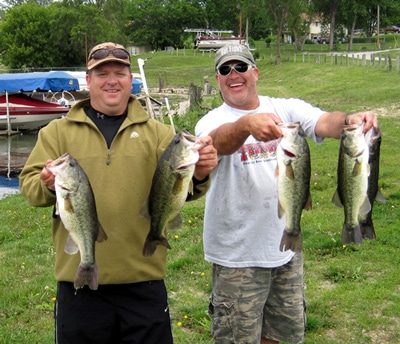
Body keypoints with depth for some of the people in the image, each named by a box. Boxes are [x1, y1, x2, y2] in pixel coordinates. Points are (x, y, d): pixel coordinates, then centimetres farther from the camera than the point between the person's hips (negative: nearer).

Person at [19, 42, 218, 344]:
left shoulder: (157, 133, 7)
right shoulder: (57, 132, 7)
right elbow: (29, 184, 4)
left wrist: (199, 175, -26)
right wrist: (47, 186, -20)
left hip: (143, 280, 1)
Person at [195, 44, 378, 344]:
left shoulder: (288, 109, 1)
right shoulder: (212, 121, -8)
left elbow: (325, 122, -17)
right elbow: (220, 141, -31)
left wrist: (349, 121, -40)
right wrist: (247, 124, -53)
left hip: (287, 248, 4)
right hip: (237, 255, -3)